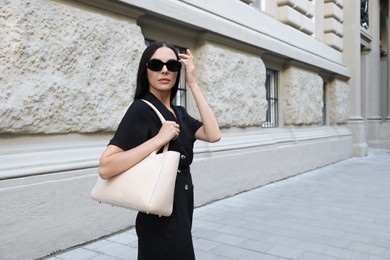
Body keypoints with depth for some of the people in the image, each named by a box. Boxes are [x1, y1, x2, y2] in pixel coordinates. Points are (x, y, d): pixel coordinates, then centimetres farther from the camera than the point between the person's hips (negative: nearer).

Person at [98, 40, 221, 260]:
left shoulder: (179, 112, 8)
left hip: (181, 212, 8)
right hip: (160, 218, -8)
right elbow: (106, 168, -26)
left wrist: (193, 84, -9)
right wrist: (160, 139, -28)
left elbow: (213, 135, -9)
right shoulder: (141, 109, -16)